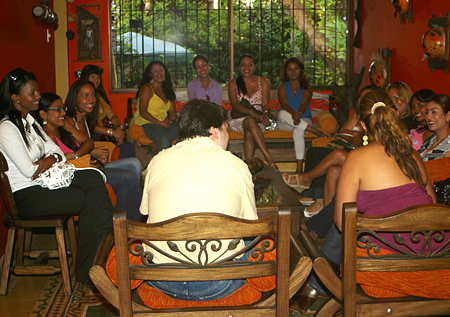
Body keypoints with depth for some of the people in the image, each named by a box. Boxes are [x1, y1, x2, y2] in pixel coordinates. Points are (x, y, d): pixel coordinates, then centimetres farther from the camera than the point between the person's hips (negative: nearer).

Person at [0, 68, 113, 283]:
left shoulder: (28, 120, 14)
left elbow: (55, 150, 13)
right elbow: (29, 171, -20)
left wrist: (51, 159, -10)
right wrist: (50, 160, -2)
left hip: (45, 184, 9)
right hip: (27, 196, -9)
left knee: (93, 178, -12)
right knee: (89, 201, -19)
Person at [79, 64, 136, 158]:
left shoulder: (99, 97, 20)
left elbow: (112, 116, 15)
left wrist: (118, 128, -8)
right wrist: (112, 132, -21)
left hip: (102, 136, 8)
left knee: (129, 148, -13)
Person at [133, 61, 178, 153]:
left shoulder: (167, 89, 19)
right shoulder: (147, 88, -2)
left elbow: (172, 110, 16)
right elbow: (142, 112, -10)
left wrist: (172, 119, -9)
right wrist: (160, 123, -17)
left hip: (163, 124, 7)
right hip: (146, 123, -7)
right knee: (163, 140, -37)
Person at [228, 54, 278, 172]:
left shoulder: (263, 82, 13)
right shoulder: (233, 84, 10)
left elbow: (265, 104, 2)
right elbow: (235, 105, -6)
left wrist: (265, 114, -23)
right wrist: (252, 112, -25)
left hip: (258, 119, 1)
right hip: (239, 119, -1)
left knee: (249, 132, -35)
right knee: (251, 121, -37)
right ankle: (269, 158, -44)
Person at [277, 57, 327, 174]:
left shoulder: (307, 87, 7)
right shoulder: (283, 87, 8)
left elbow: (304, 104, -10)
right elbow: (284, 104, -11)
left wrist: (299, 114, -35)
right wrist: (293, 114, -33)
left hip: (304, 119, -1)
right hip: (286, 123, 1)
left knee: (298, 130, -37)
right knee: (282, 114, -34)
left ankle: (299, 167, -40)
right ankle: (315, 131, -32)